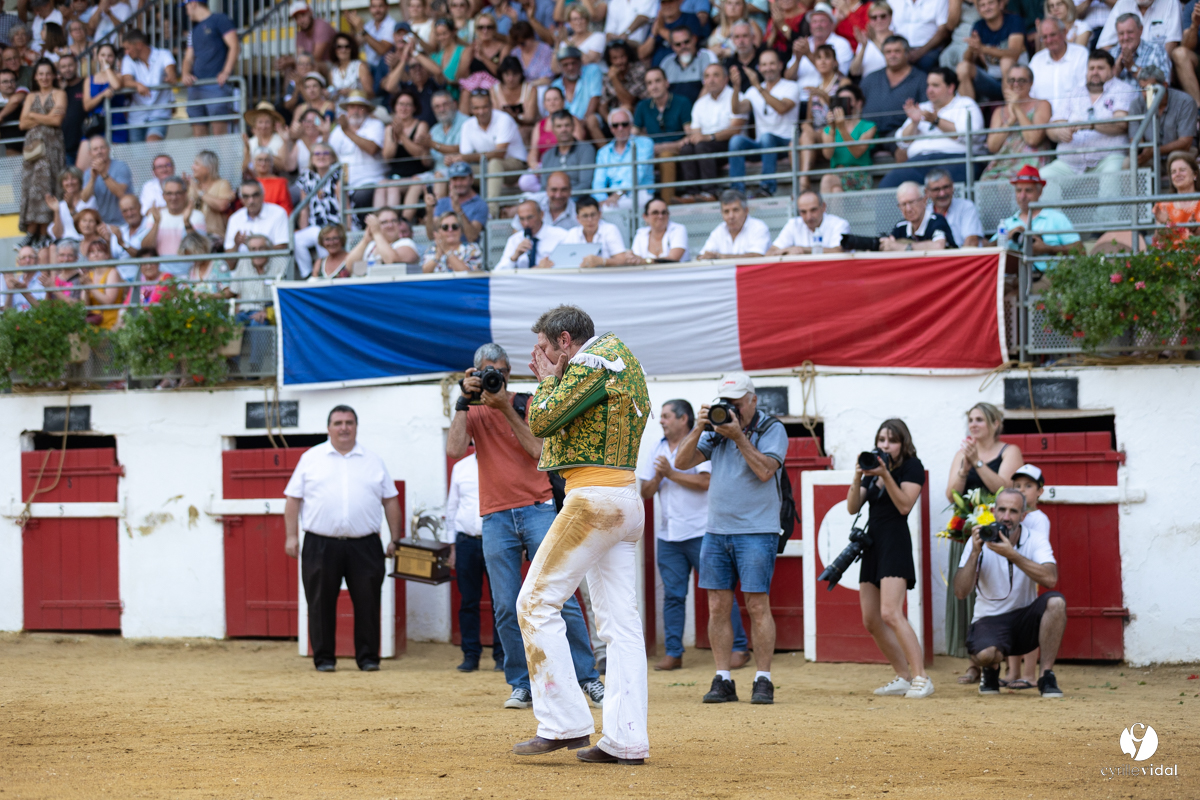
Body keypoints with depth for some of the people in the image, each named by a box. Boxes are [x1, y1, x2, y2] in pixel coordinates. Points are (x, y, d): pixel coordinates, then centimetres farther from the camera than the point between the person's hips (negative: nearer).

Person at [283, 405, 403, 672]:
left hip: (364, 546, 1)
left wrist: (395, 539, 7)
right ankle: (324, 658, 9)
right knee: (321, 604, 1)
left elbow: (390, 501, 13)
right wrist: (292, 536, -1)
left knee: (367, 602, -1)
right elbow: (293, 499, 7)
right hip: (321, 545, -1)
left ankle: (368, 657, 7)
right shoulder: (311, 459, 8)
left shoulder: (374, 462, 12)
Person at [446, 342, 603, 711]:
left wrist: (507, 408, -13)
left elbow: (538, 450, -10)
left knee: (560, 599, -6)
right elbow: (454, 450, -9)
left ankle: (588, 679, 0)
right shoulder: (472, 413, 8)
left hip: (538, 510, -2)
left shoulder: (528, 405, 5)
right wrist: (464, 402, -10)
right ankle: (522, 684, 6)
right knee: (506, 608, -2)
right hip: (496, 518, 2)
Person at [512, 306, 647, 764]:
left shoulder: (589, 364, -8)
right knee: (620, 621, 5)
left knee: (537, 601, -5)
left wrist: (548, 380, 4)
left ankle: (564, 724, -10)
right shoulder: (624, 362, 21)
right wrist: (552, 380, 21)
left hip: (593, 497, -10)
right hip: (627, 503, 10)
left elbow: (541, 422, -12)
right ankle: (626, 740, 1)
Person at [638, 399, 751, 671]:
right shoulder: (658, 450, 15)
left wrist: (671, 474, -13)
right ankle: (673, 653, 7)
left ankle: (739, 648, 2)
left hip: (700, 533, -6)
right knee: (672, 595, 3)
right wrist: (658, 478, -7)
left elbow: (706, 481, -16)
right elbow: (645, 491, 13)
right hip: (668, 535, 6)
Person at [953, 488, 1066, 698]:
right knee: (985, 654, -35)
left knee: (1055, 602, -30)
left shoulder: (1035, 541, -5)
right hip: (990, 619, -1)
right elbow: (960, 592, -14)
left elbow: (1050, 578, -26)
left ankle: (1047, 677, -18)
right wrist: (975, 553, -23)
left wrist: (1012, 554, -30)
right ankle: (991, 670, 7)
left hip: (1025, 618, 1)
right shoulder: (980, 540, -5)